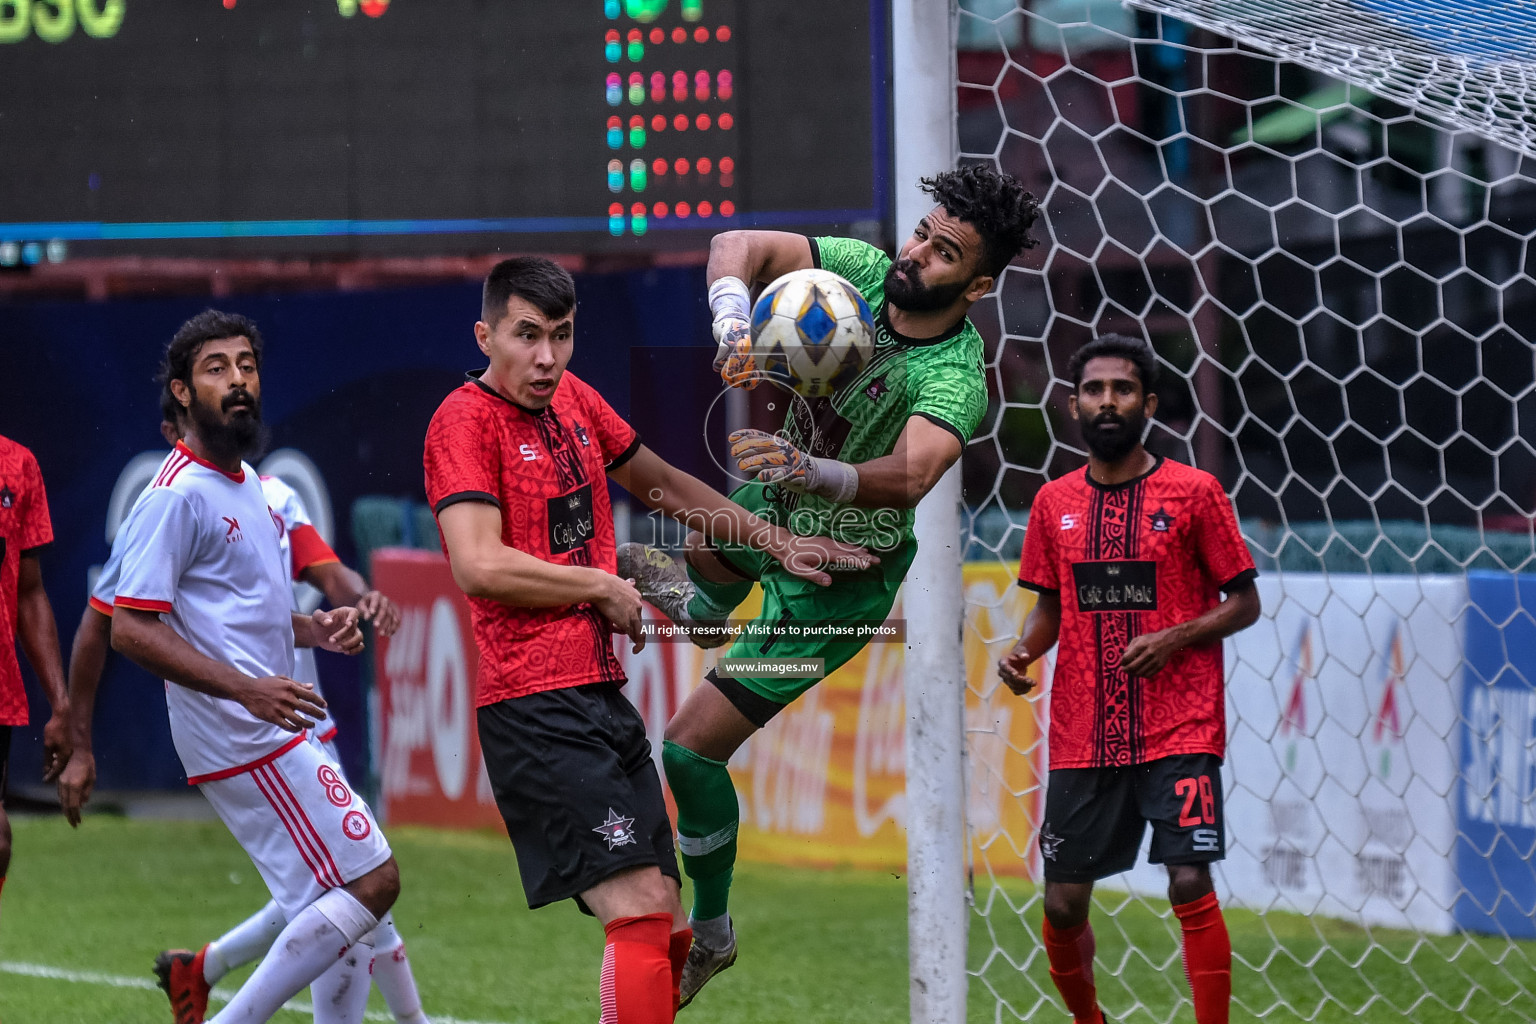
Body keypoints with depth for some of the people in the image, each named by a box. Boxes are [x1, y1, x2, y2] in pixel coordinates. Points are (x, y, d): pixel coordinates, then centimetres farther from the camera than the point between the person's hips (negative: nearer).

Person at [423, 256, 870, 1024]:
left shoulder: (572, 400, 15)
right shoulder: (465, 421, -9)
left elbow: (659, 484, 31)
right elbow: (479, 567, -20)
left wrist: (777, 543, 32)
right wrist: (606, 589, -9)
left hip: (602, 693, 9)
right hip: (535, 705, -9)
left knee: (664, 930, 8)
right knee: (641, 910, -19)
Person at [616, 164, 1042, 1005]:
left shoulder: (954, 381, -37)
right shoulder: (864, 274, -21)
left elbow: (907, 477, -54)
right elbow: (738, 247, -20)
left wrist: (811, 470, -70)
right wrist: (734, 323, -40)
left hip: (837, 579, -7)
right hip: (777, 505, 7)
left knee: (692, 747, -8)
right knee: (706, 558, 40)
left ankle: (710, 934, 15)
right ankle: (701, 607, 80)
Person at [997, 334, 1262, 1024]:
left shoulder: (1194, 493, -1)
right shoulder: (1054, 503, 9)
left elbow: (1244, 602, 2)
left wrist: (1172, 639, -13)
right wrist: (1023, 651, -2)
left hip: (1178, 729, -4)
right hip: (1081, 735, 4)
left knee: (1190, 884, -15)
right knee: (1062, 904, 5)